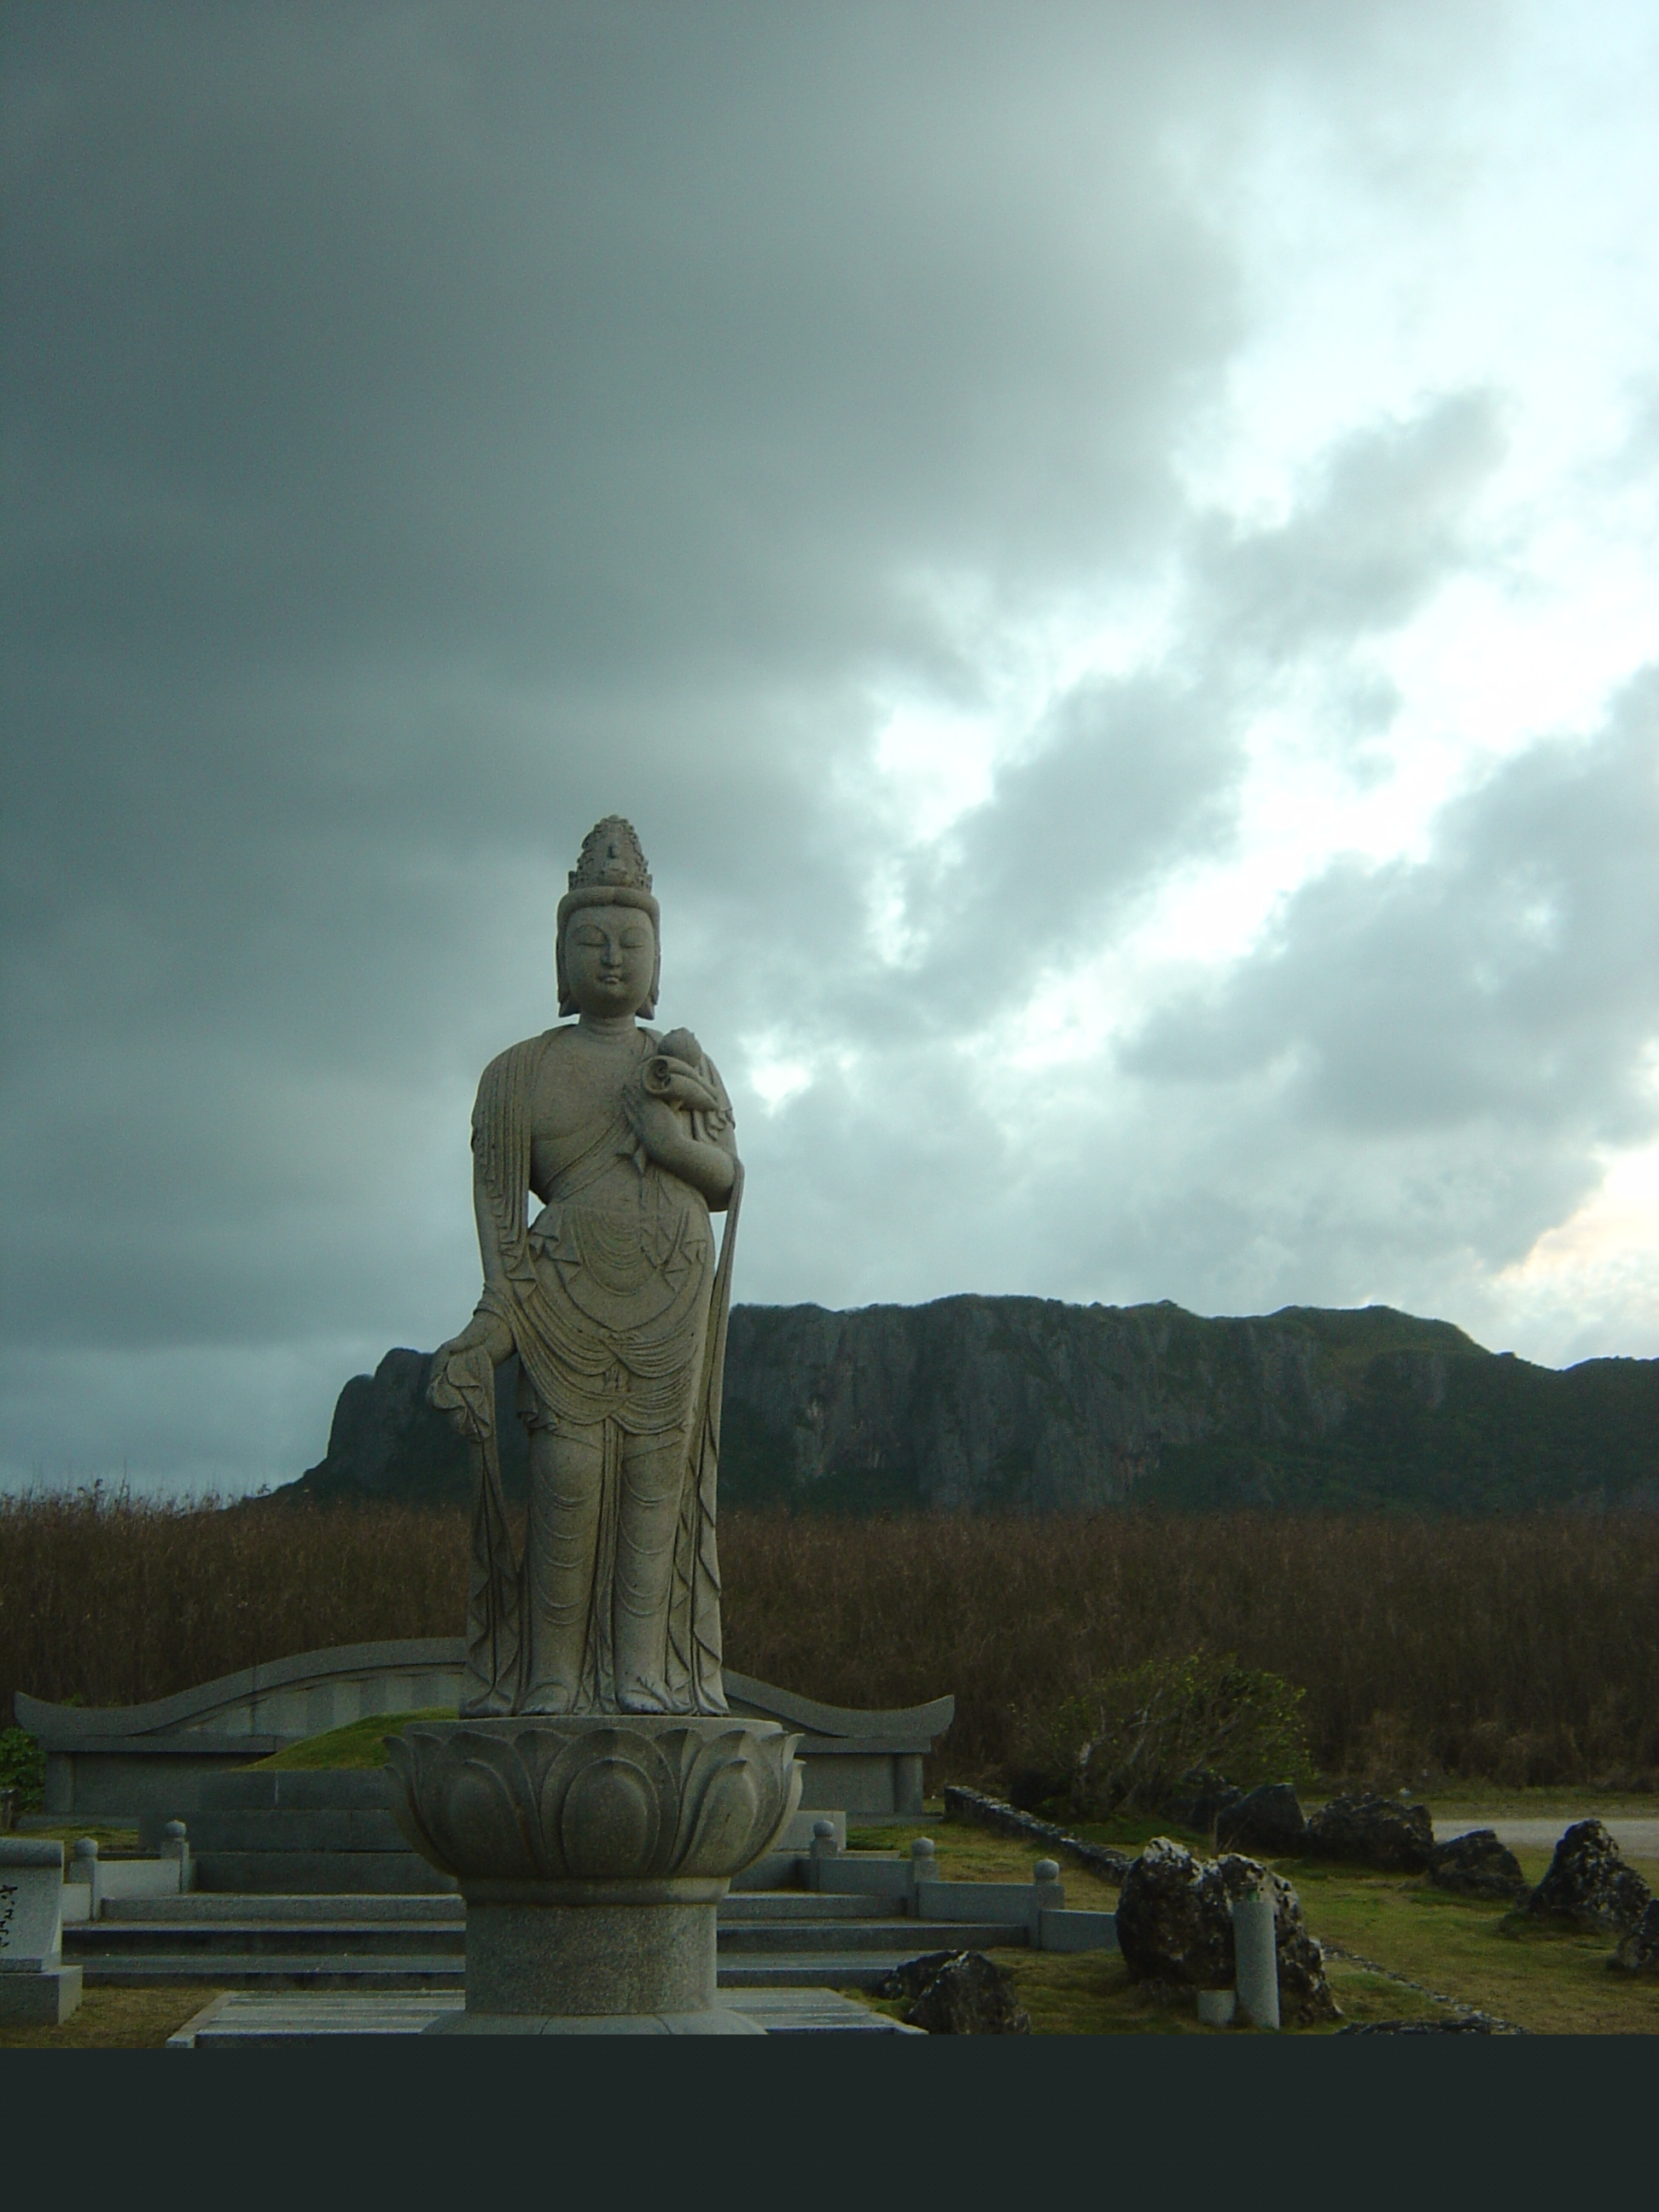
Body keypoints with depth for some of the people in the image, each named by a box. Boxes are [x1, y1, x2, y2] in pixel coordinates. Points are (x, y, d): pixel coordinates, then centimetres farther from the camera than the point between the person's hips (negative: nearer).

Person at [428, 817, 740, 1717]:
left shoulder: (686, 1062, 15)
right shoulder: (521, 1072, 7)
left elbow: (728, 1184, 12)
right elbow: (497, 1200, 2)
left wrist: (677, 1141, -8)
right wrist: (500, 1307, -8)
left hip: (675, 1306, 3)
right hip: (570, 1304, -3)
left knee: (657, 1481, -2)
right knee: (571, 1485, -11)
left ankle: (643, 1674, -1)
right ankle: (553, 1679, -5)